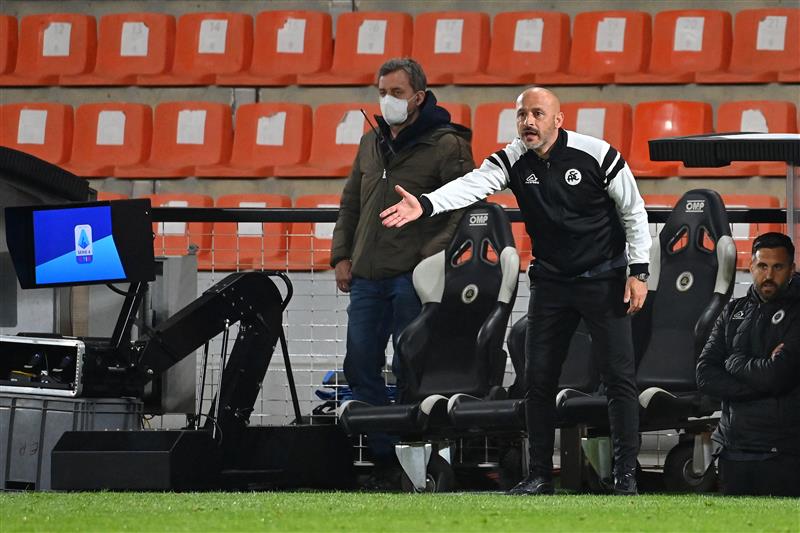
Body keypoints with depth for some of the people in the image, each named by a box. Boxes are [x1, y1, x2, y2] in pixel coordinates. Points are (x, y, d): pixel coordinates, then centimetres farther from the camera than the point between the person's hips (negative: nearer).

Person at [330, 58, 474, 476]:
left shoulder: (446, 146, -4)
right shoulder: (371, 144, 17)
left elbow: (464, 209, -9)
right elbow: (350, 204, 23)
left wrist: (432, 257, -17)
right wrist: (341, 255, 13)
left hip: (412, 277, -7)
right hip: (366, 276, 7)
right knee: (361, 365, 6)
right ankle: (379, 450, 14)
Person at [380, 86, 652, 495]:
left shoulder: (597, 155, -13)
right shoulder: (512, 161, -6)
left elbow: (633, 212, -4)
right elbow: (472, 185, -24)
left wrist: (639, 271, -8)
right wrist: (425, 205, -43)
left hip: (603, 279, -4)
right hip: (551, 281, 4)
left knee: (618, 375, -7)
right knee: (538, 378, 3)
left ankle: (626, 473, -1)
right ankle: (540, 475, 11)